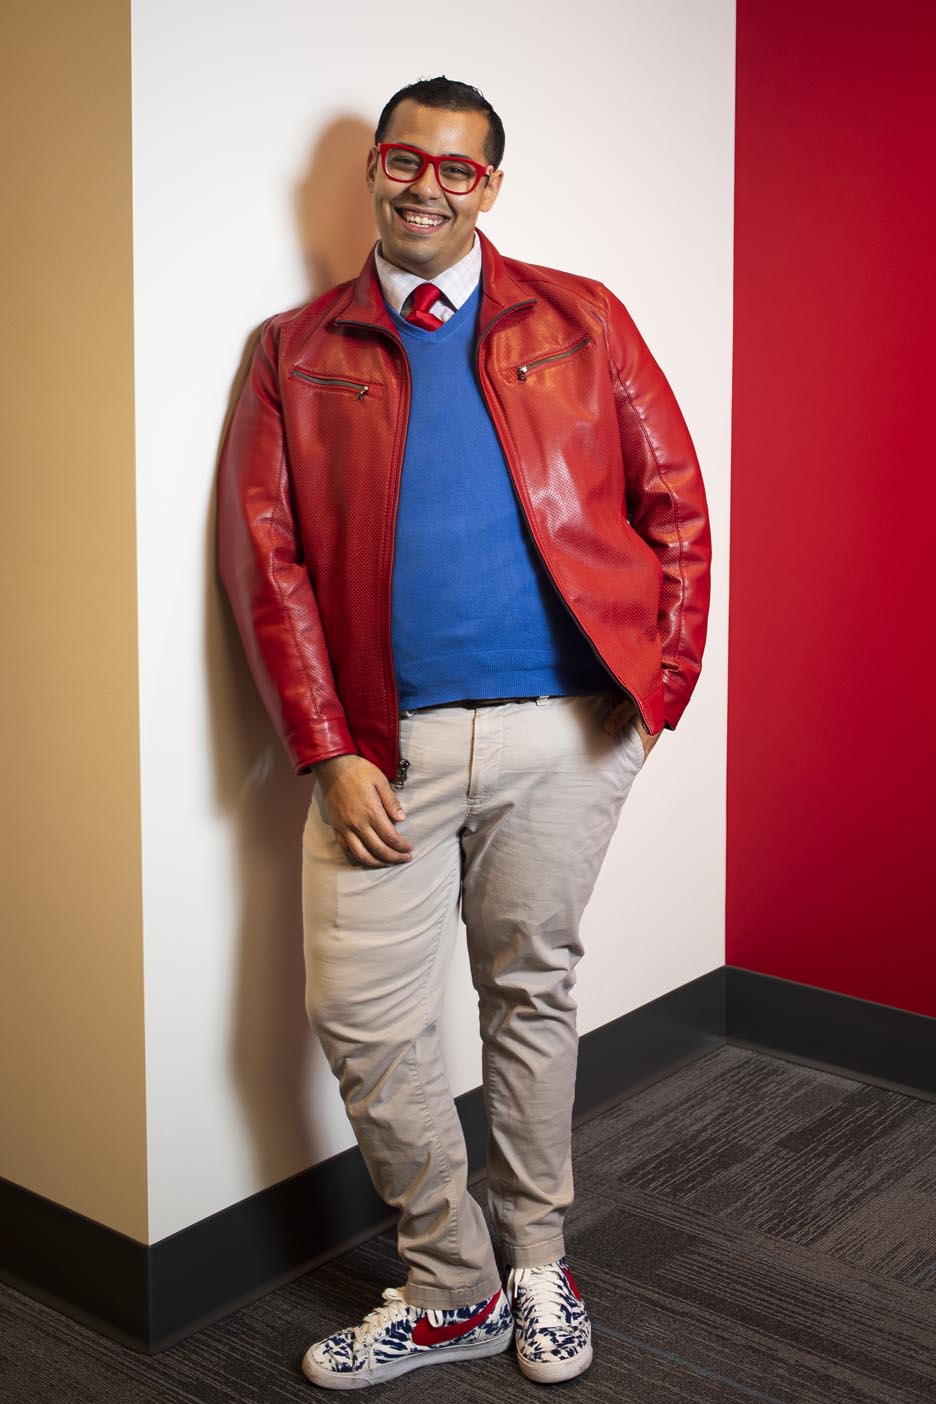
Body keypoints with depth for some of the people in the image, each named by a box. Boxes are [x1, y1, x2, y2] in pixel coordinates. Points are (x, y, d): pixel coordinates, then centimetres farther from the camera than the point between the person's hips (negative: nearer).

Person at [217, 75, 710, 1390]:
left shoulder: (580, 321, 8)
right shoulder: (297, 352, 8)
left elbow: (675, 503, 7)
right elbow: (265, 558, 2)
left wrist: (660, 688, -1)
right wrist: (330, 751, -7)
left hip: (565, 732, 0)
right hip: (387, 741, 1)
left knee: (533, 996, 12)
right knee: (361, 1017, 0)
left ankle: (537, 1266, 31)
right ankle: (451, 1289, 21)